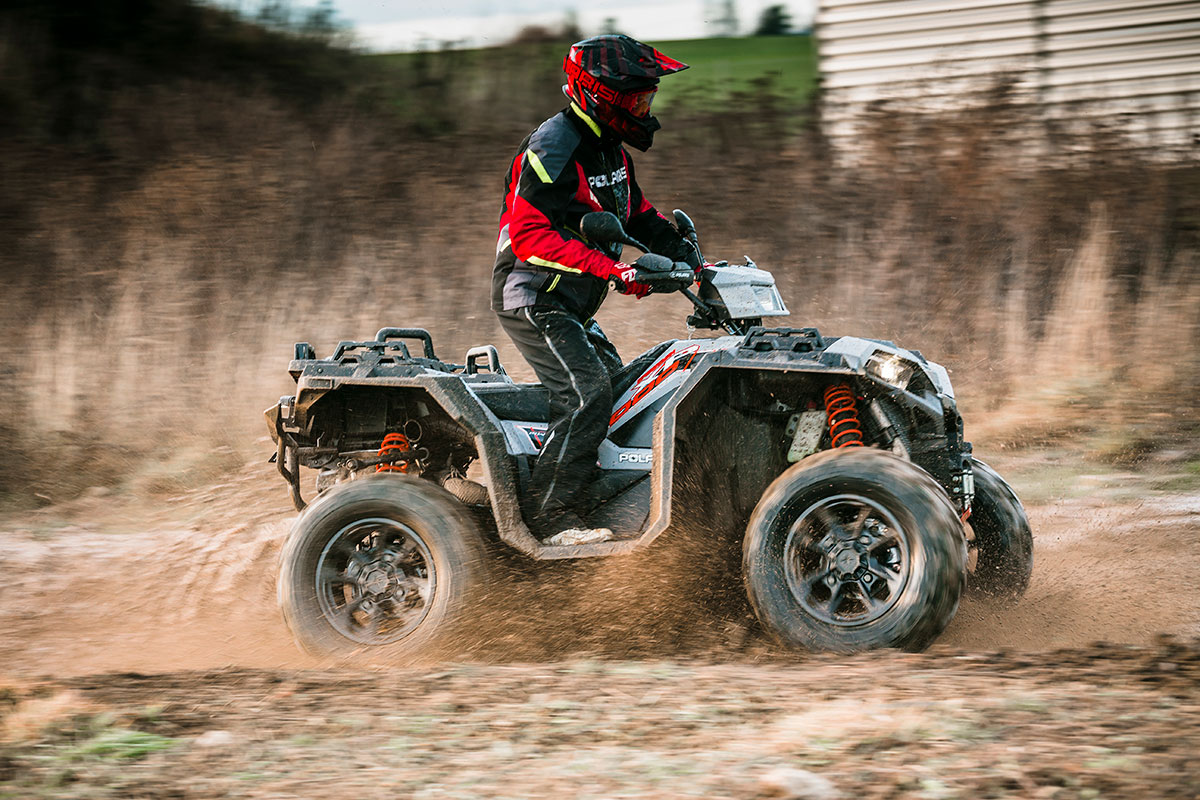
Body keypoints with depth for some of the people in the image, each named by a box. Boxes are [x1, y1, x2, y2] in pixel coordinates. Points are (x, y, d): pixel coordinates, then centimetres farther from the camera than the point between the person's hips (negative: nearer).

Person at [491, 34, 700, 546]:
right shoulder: (554, 149, -20)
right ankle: (549, 514, -21)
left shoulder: (609, 149, 12)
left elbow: (636, 212, 24)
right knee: (586, 393, -22)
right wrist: (612, 269, -34)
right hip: (532, 297, -10)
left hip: (572, 307, 10)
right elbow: (531, 235, -28)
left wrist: (683, 253, 6)